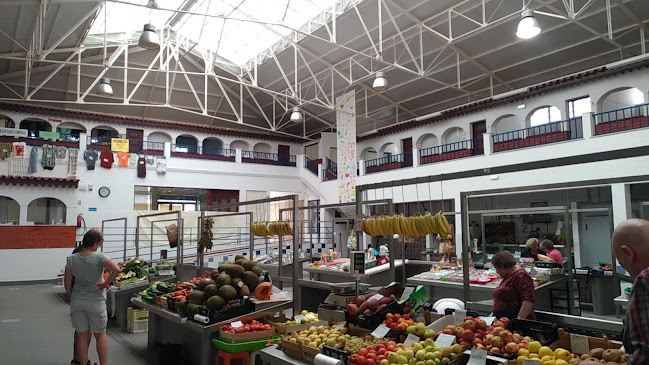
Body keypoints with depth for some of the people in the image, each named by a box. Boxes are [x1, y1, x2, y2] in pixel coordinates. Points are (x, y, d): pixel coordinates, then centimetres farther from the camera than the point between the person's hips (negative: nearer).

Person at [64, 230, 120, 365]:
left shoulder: (72, 259, -2)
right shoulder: (99, 257, -15)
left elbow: (67, 282, 2)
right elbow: (116, 269, -28)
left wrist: (72, 298, 16)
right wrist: (106, 283, -12)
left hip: (77, 301, 4)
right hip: (96, 302, -3)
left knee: (82, 335, 12)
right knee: (100, 335, 10)